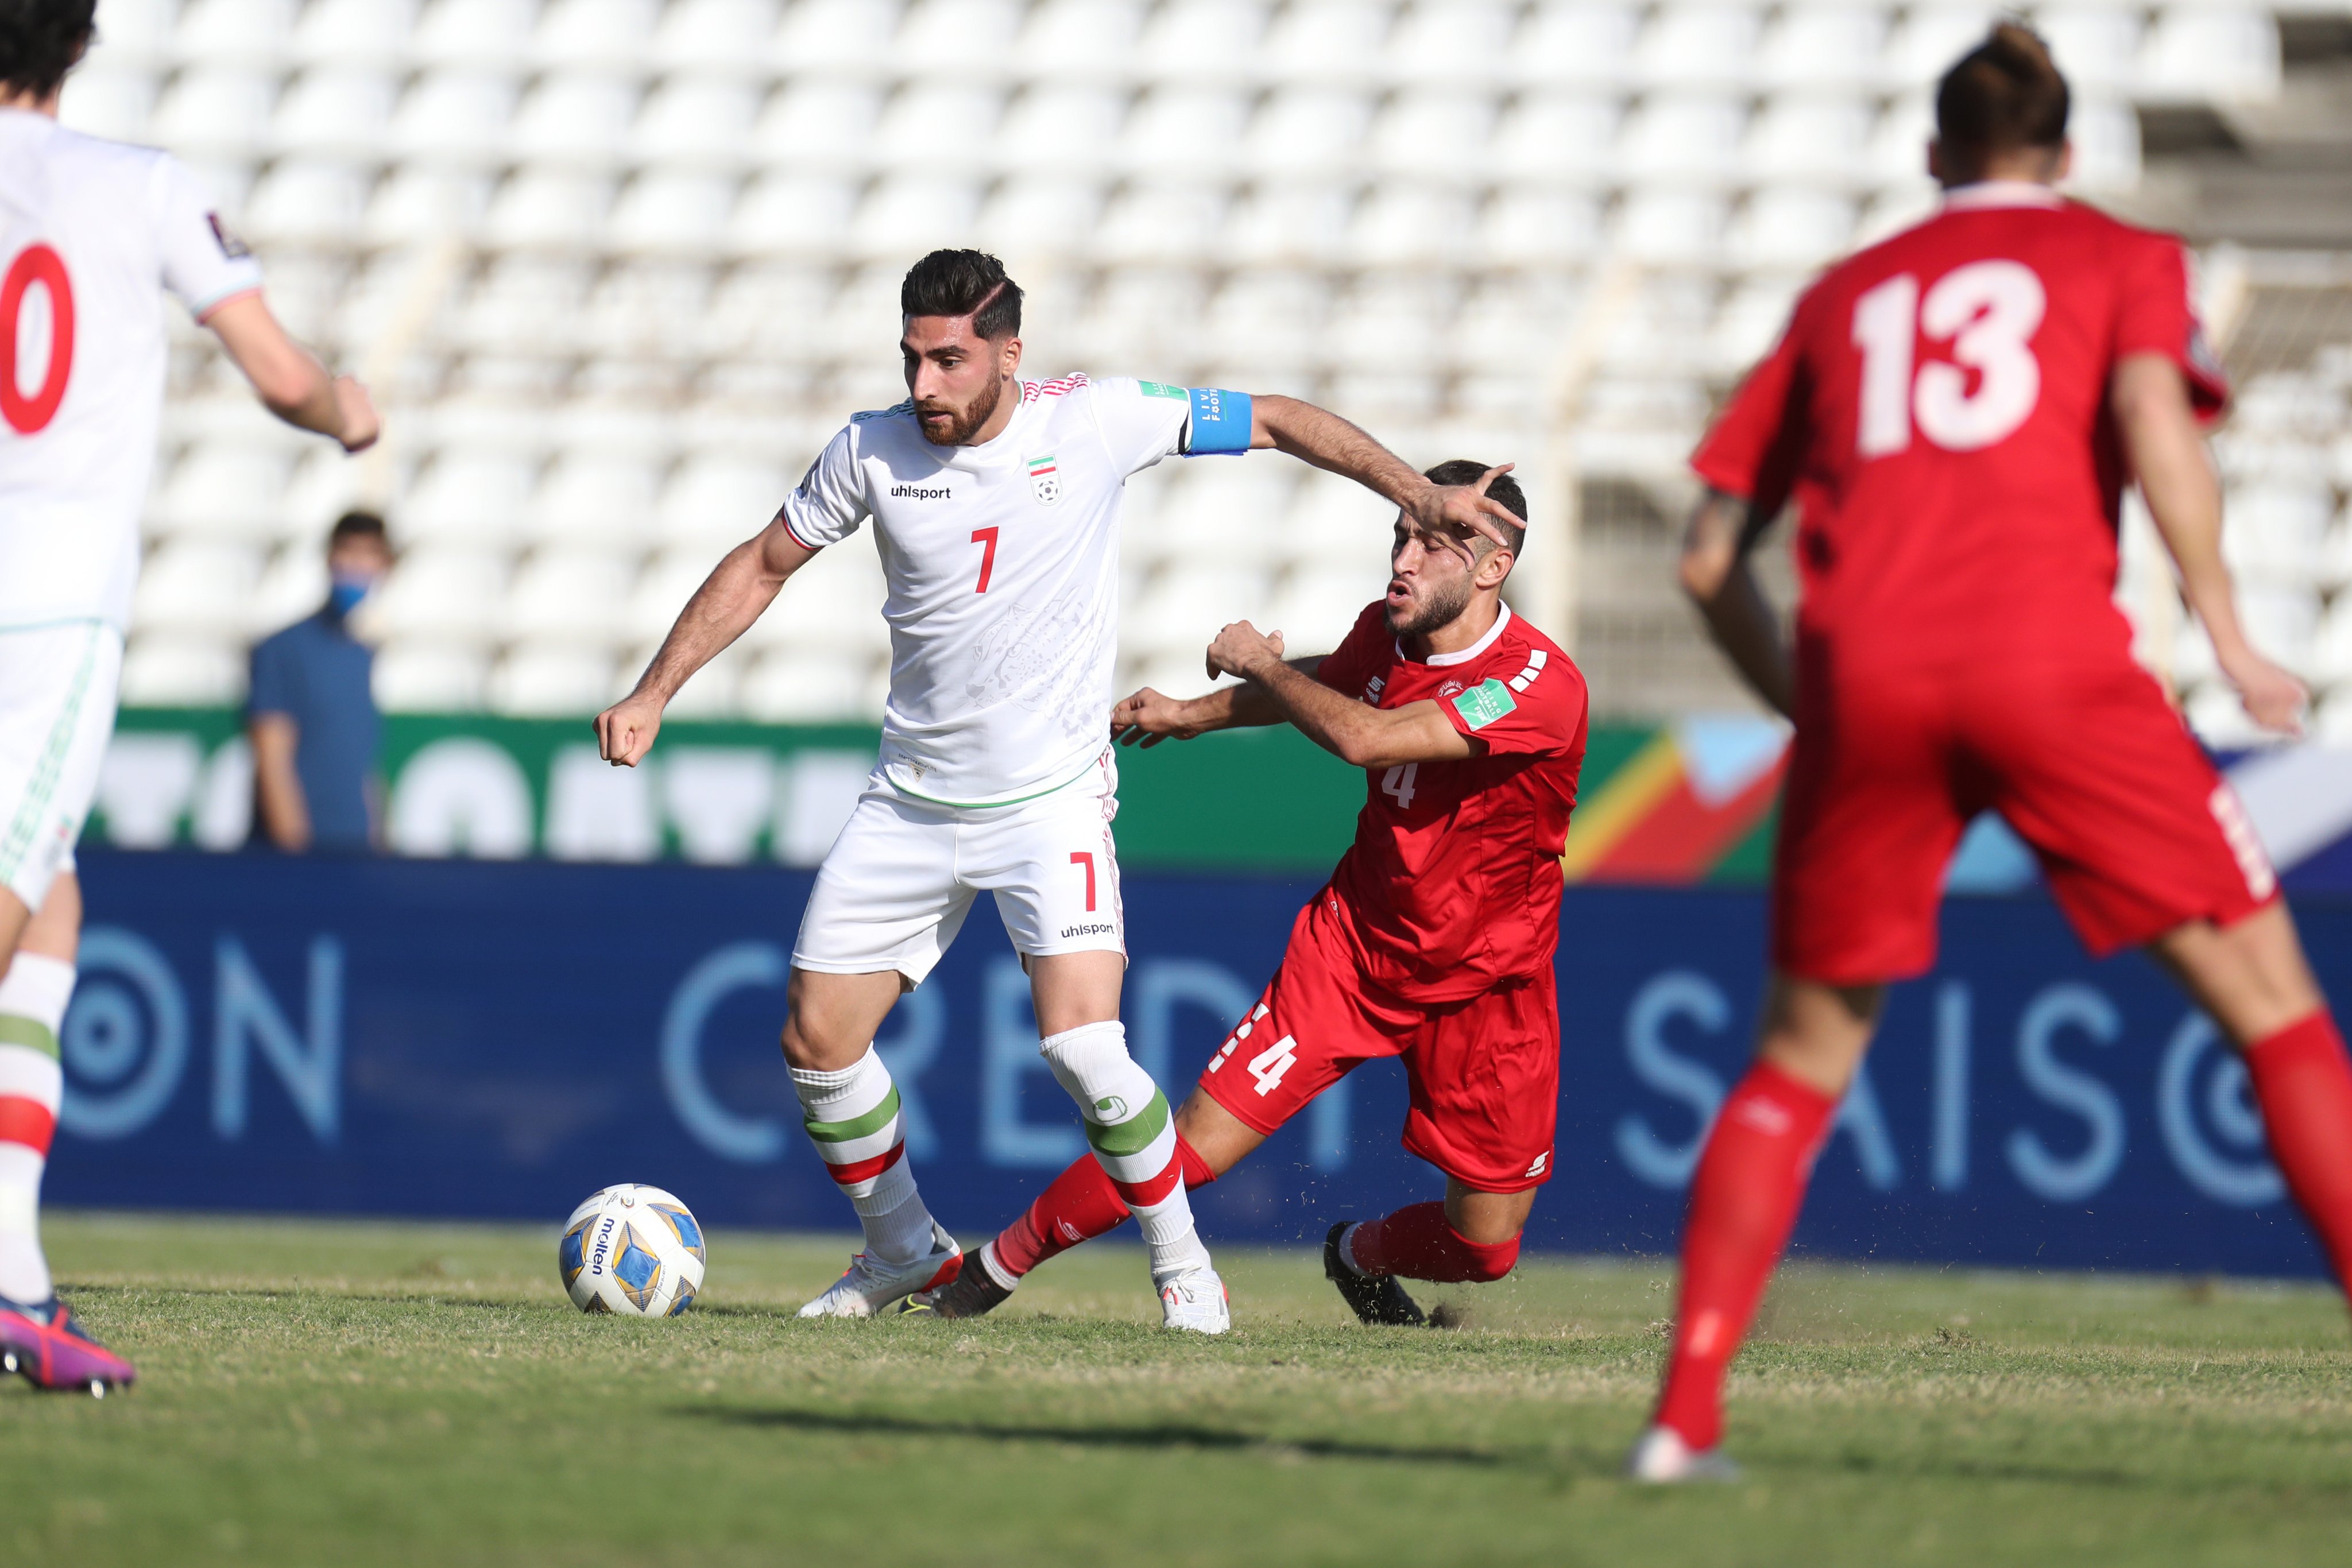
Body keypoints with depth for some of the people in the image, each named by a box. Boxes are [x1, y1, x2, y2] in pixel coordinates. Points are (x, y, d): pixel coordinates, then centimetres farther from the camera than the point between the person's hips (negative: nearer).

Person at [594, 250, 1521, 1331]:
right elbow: (762, 568, 8)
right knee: (817, 1040, 2)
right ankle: (902, 1253, 27)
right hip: (912, 799, 4)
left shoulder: (1096, 422, -11)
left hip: (1052, 797, -4)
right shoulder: (872, 451, -5)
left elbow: (1274, 421, 0)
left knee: (1082, 1047, -21)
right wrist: (653, 694, 2)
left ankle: (1180, 1261, 1)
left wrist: (1417, 493, -4)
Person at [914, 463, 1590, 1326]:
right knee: (1197, 1144, -11)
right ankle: (994, 1269, 6)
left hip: (1486, 988, -2)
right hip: (1354, 941, 2)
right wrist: (1194, 713, 25)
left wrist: (1258, 664, -19)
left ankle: (1360, 1255, 35)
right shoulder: (1385, 633, -7)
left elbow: (1363, 737, -35)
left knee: (1485, 1246, 1)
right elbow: (1325, 681, 20)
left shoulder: (1542, 685, -28)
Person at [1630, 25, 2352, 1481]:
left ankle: (1685, 1413, 9)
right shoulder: (2121, 257, 18)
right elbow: (2151, 411, -6)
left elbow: (1710, 557, 24)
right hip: (2050, 661, -3)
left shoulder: (1846, 295, 27)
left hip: (1862, 669, 3)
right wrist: (2227, 632, -2)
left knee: (1802, 1060, 17)